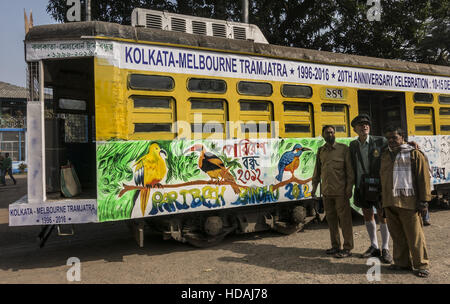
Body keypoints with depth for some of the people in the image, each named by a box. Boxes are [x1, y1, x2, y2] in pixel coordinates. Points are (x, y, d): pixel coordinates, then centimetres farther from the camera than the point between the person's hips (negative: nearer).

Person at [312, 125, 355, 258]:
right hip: (326, 191, 5)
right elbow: (317, 170, 18)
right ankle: (335, 246, 24)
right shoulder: (321, 151, 12)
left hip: (340, 191, -5)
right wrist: (314, 186, 15)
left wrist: (349, 187, -9)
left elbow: (349, 169, -3)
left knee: (344, 219, 0)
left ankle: (347, 248, 9)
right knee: (331, 219, 12)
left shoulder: (343, 148, -1)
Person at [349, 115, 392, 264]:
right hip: (362, 186, 3)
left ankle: (385, 249, 17)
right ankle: (374, 247, 27)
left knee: (382, 217, 3)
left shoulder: (381, 141, -6)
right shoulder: (353, 145, 3)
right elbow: (352, 166, 8)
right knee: (368, 216, 12)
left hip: (379, 186, -3)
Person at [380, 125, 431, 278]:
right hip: (390, 203, 6)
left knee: (414, 236, -1)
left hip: (408, 202, -6)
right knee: (397, 236, 12)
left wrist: (423, 200, -10)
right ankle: (402, 262, 23)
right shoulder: (385, 155, 17)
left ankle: (421, 265, 12)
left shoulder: (414, 153, -1)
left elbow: (424, 178, -5)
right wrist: (383, 198, 19)